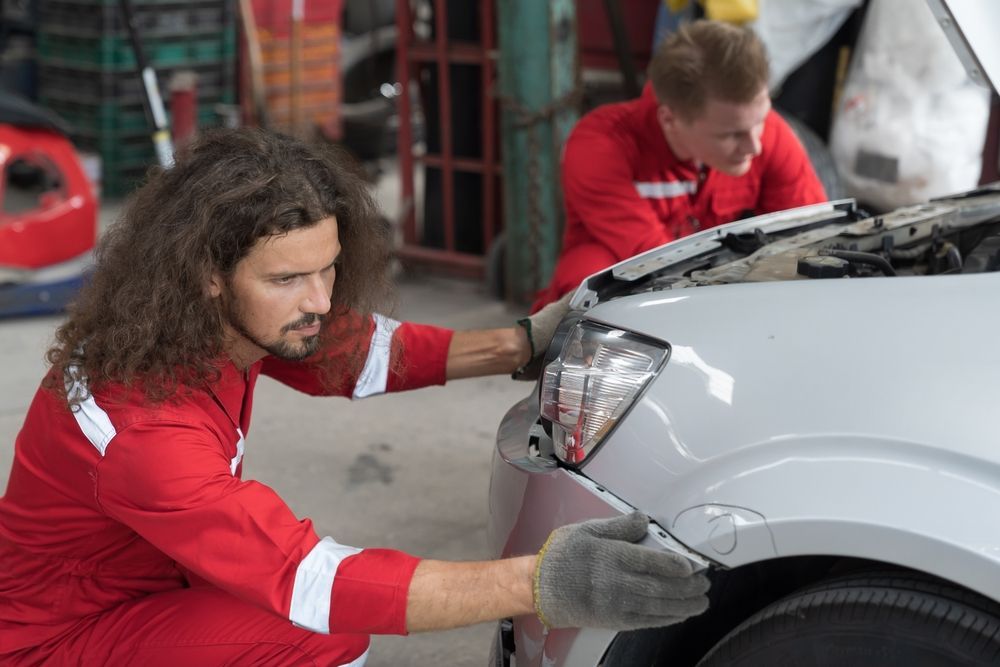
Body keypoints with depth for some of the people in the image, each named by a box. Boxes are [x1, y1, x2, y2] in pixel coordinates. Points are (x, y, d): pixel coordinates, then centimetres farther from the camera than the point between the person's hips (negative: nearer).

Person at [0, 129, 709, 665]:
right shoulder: (144, 427, -35)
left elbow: (356, 349, 8)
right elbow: (309, 583, -40)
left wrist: (520, 345, -2)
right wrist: (538, 584, -47)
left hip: (149, 583, 9)